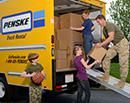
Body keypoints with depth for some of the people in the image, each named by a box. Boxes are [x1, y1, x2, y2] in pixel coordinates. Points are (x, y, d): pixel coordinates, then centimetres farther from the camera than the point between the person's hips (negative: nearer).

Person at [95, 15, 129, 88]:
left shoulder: (109, 25, -19)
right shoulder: (104, 29, 10)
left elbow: (111, 38, -29)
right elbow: (108, 39, 17)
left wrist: (101, 44, -24)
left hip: (122, 43, -9)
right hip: (116, 45, 10)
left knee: (123, 63, -4)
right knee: (106, 56, 1)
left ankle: (122, 82, 6)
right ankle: (106, 76, 7)